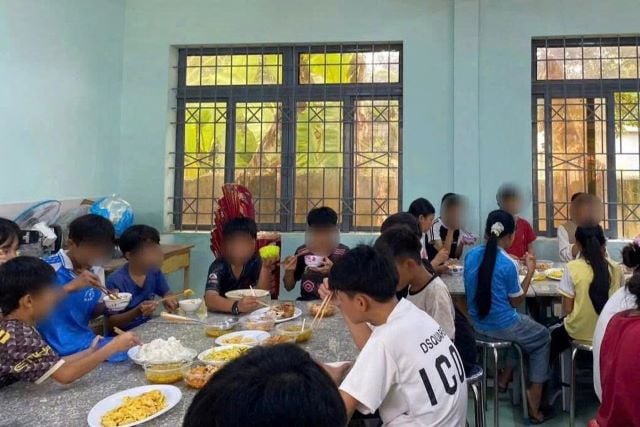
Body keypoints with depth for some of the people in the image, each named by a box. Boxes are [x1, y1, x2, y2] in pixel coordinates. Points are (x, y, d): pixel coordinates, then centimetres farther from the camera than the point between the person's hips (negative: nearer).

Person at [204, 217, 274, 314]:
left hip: (248, 314, 3)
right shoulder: (218, 267, -16)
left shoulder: (255, 262, -5)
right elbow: (210, 299, -31)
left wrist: (265, 267, -20)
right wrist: (236, 306, -48)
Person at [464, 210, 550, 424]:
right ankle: (534, 401, 22)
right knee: (543, 337, 23)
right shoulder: (508, 264, -20)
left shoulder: (471, 255, -4)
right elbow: (516, 301, -8)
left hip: (477, 324, 6)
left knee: (524, 324, 34)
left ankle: (505, 376, 34)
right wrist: (530, 271, -2)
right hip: (502, 327, -6)